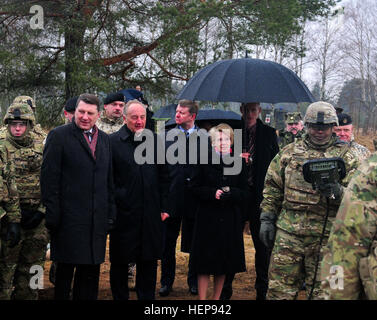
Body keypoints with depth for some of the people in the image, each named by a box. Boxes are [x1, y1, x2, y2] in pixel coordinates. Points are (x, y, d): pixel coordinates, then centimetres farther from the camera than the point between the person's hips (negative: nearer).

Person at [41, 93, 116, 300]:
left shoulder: (104, 139, 13)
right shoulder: (59, 136, -4)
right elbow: (49, 179, -8)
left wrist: (110, 213, 11)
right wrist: (52, 216, -12)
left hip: (97, 219, 5)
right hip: (69, 219, -5)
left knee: (91, 270, 10)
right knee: (65, 269, 4)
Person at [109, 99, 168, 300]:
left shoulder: (154, 140, 8)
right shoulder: (112, 142, -5)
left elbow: (161, 177, 13)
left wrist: (163, 207, 8)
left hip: (150, 214, 4)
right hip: (123, 214, -3)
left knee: (149, 261, 11)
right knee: (120, 263, 9)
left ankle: (147, 298, 23)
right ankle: (120, 297, 23)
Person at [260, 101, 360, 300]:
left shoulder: (346, 157, 5)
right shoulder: (289, 153, 11)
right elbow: (272, 190, 15)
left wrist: (338, 192, -21)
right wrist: (266, 219, 8)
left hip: (326, 238, -1)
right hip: (288, 233, 2)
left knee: (321, 292, 7)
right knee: (279, 290, 5)